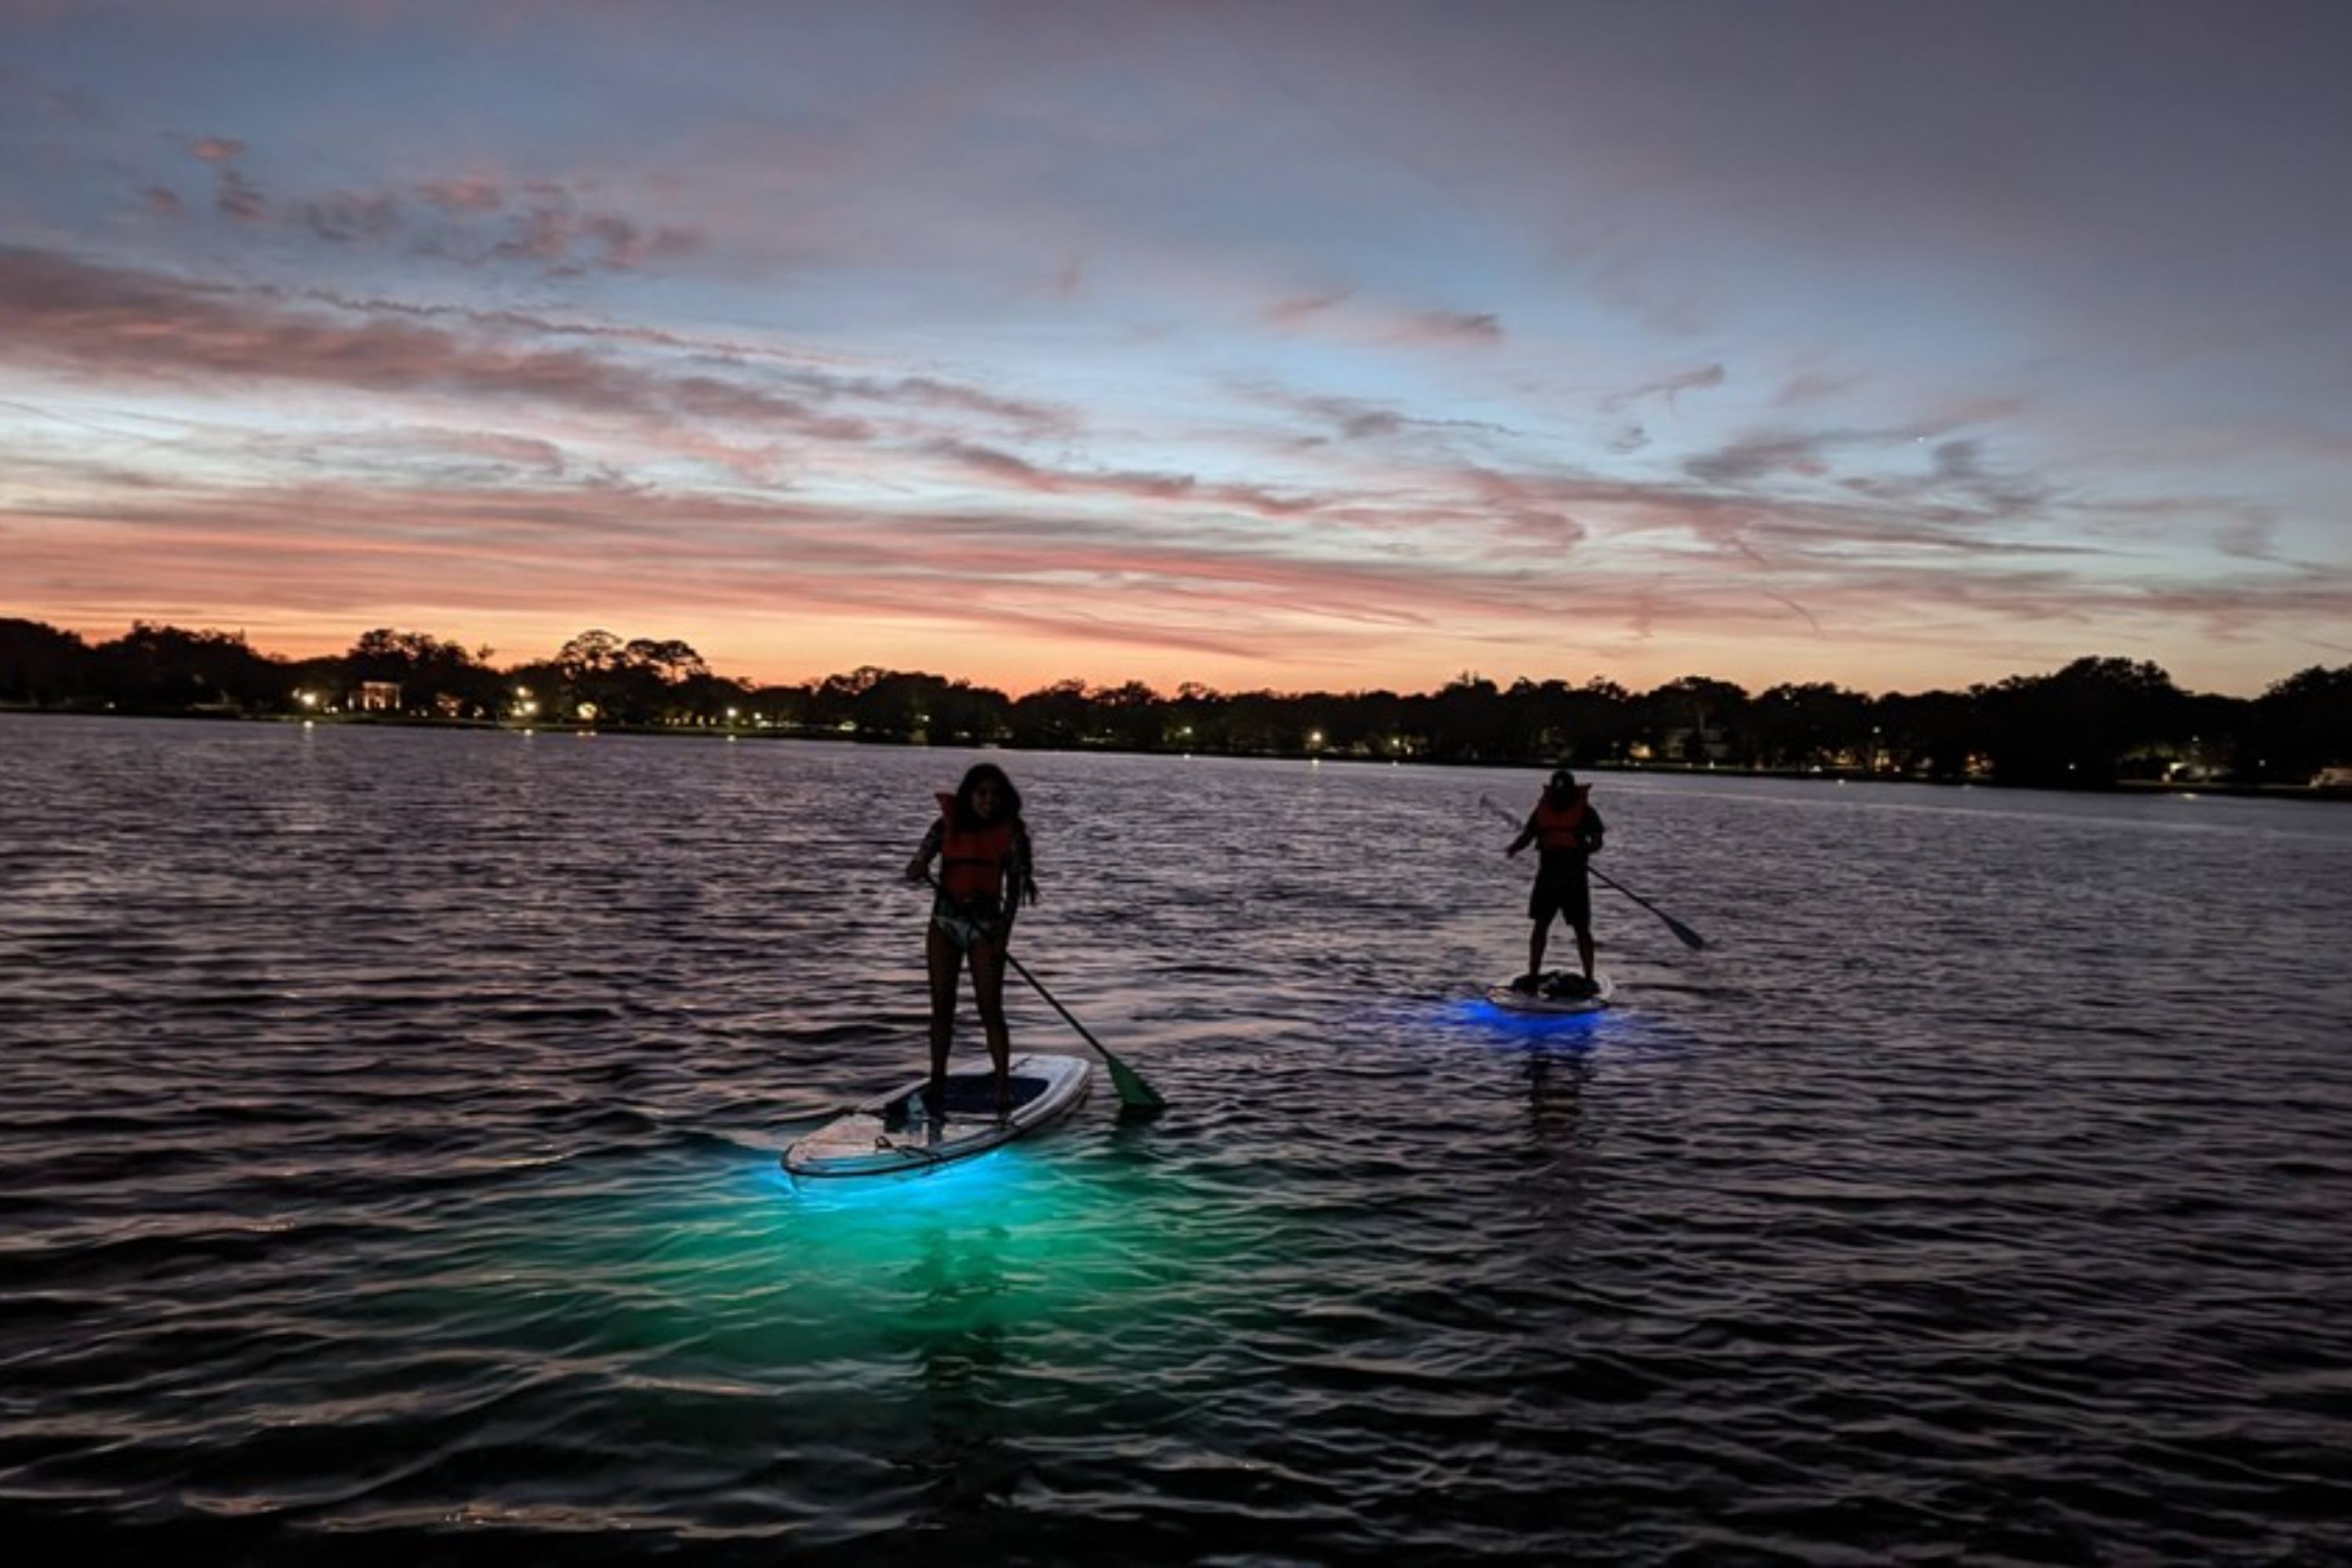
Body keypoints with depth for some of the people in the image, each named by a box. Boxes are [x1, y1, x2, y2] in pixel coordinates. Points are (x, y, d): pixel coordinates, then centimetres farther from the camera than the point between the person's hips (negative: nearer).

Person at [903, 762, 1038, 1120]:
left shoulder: (1011, 831, -2)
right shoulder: (947, 825, 2)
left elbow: (1014, 886, -2)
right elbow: (914, 868, 3)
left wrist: (1003, 932, -10)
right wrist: (919, 869, -22)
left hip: (985, 925, -2)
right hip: (945, 921, 2)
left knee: (990, 1010, -5)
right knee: (942, 1007, 6)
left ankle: (1004, 1087, -2)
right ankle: (938, 1084, 14)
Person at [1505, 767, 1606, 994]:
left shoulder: (1585, 812, -4)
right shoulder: (1542, 810, 6)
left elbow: (1597, 842, -12)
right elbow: (1527, 835, 5)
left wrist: (1583, 850, -33)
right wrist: (1514, 848, -17)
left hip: (1575, 880, -3)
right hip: (1547, 876, 4)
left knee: (1582, 929, -2)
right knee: (1540, 925, 7)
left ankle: (1589, 980, 4)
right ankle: (1533, 975, 15)